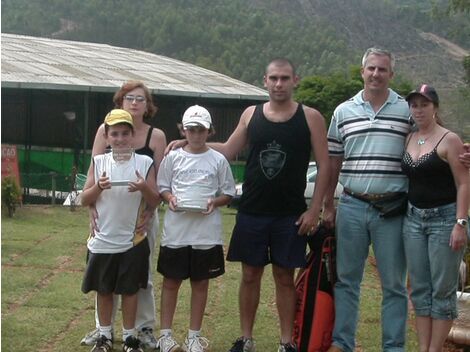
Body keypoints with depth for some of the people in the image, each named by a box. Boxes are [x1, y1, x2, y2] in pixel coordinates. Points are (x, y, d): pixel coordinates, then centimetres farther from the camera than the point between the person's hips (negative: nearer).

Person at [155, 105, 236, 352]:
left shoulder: (218, 160, 3)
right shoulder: (173, 157, 4)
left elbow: (228, 193, 6)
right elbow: (161, 187, 9)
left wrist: (214, 202, -13)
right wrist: (169, 198, -11)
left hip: (206, 232, 0)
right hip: (176, 230, 0)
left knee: (200, 282, 8)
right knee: (171, 281, 6)